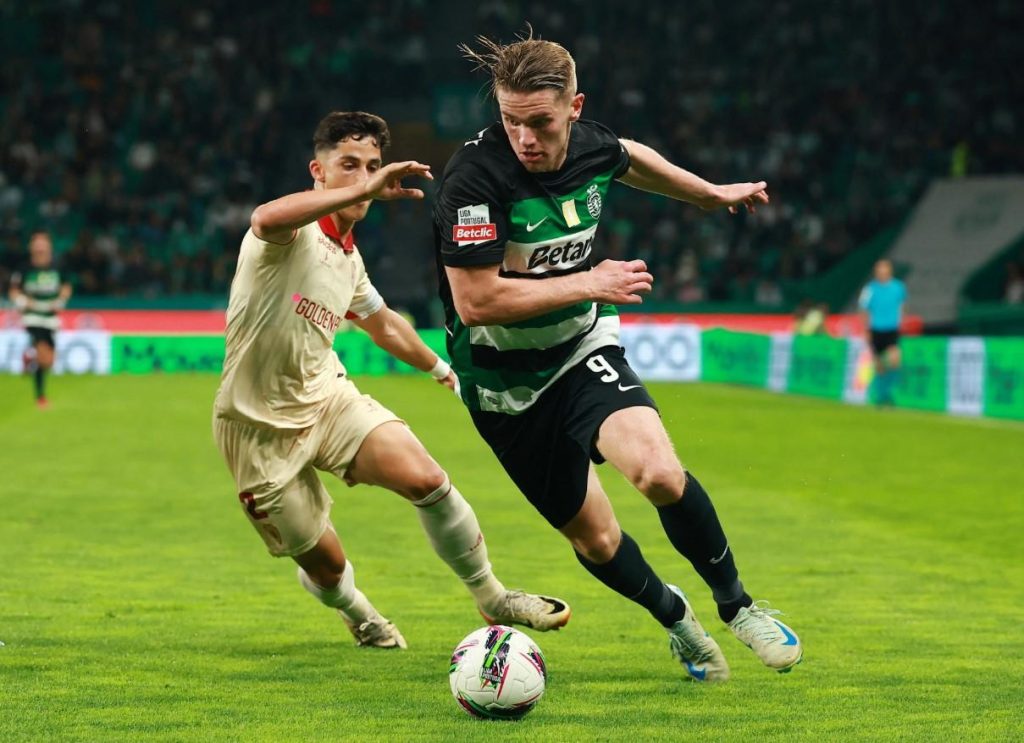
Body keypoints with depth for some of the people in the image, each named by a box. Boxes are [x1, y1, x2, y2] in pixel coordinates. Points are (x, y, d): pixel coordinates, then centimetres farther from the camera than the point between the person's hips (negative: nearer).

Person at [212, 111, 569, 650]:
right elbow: (267, 219, -45)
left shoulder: (348, 258, 8)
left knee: (425, 478, -17)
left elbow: (382, 323, 30)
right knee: (325, 564, 2)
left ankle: (492, 598, 1)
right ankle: (354, 611, 39)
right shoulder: (296, 232, -16)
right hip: (261, 426, -6)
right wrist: (364, 191, -50)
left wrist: (440, 368, 41)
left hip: (327, 398, 6)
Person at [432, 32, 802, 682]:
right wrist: (589, 283, -24)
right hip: (506, 381, -2)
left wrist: (710, 193, 34)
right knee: (594, 538, 5)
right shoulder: (475, 177, -26)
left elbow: (631, 159, 19)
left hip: (584, 349, 2)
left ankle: (735, 603, 0)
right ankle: (674, 615, 35)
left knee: (661, 473, -24)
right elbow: (474, 301, -31)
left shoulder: (592, 146, -8)